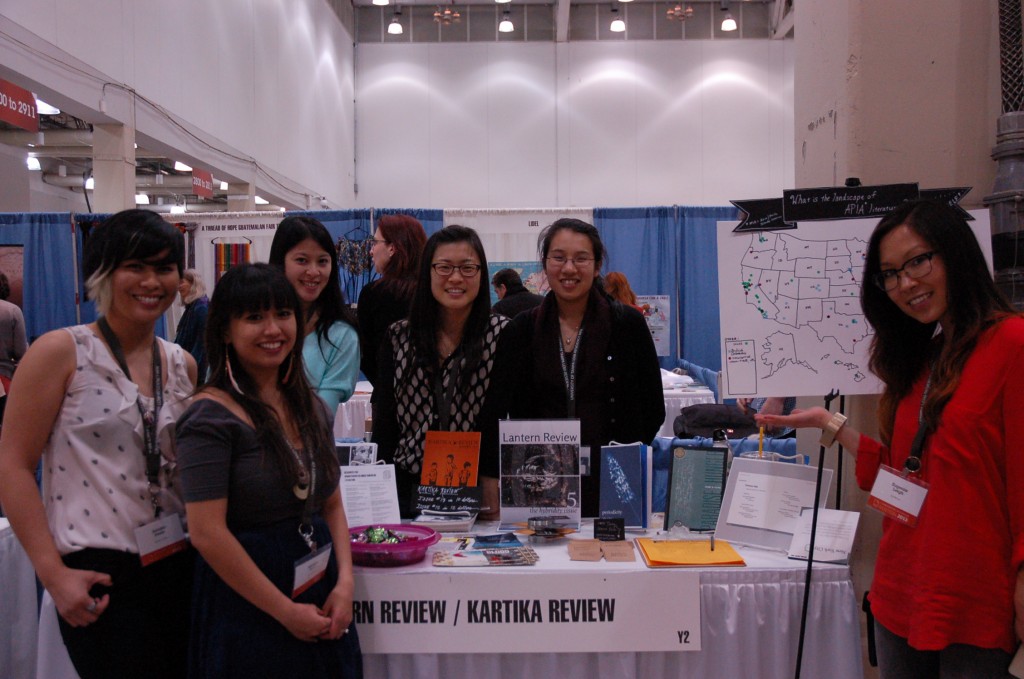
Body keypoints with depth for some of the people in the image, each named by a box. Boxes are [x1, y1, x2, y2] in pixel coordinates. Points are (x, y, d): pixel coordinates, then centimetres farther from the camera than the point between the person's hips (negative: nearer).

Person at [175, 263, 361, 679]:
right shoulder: (211, 416, -14)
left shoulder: (312, 409, 7)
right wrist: (286, 611, -14)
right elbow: (207, 533, -18)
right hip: (247, 610, -6)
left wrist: (345, 583, -4)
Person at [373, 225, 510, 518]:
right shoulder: (398, 337, 4)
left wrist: (493, 488, -17)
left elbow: (503, 419, -10)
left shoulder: (502, 334, -5)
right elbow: (384, 423, 4)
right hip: (407, 491, 3)